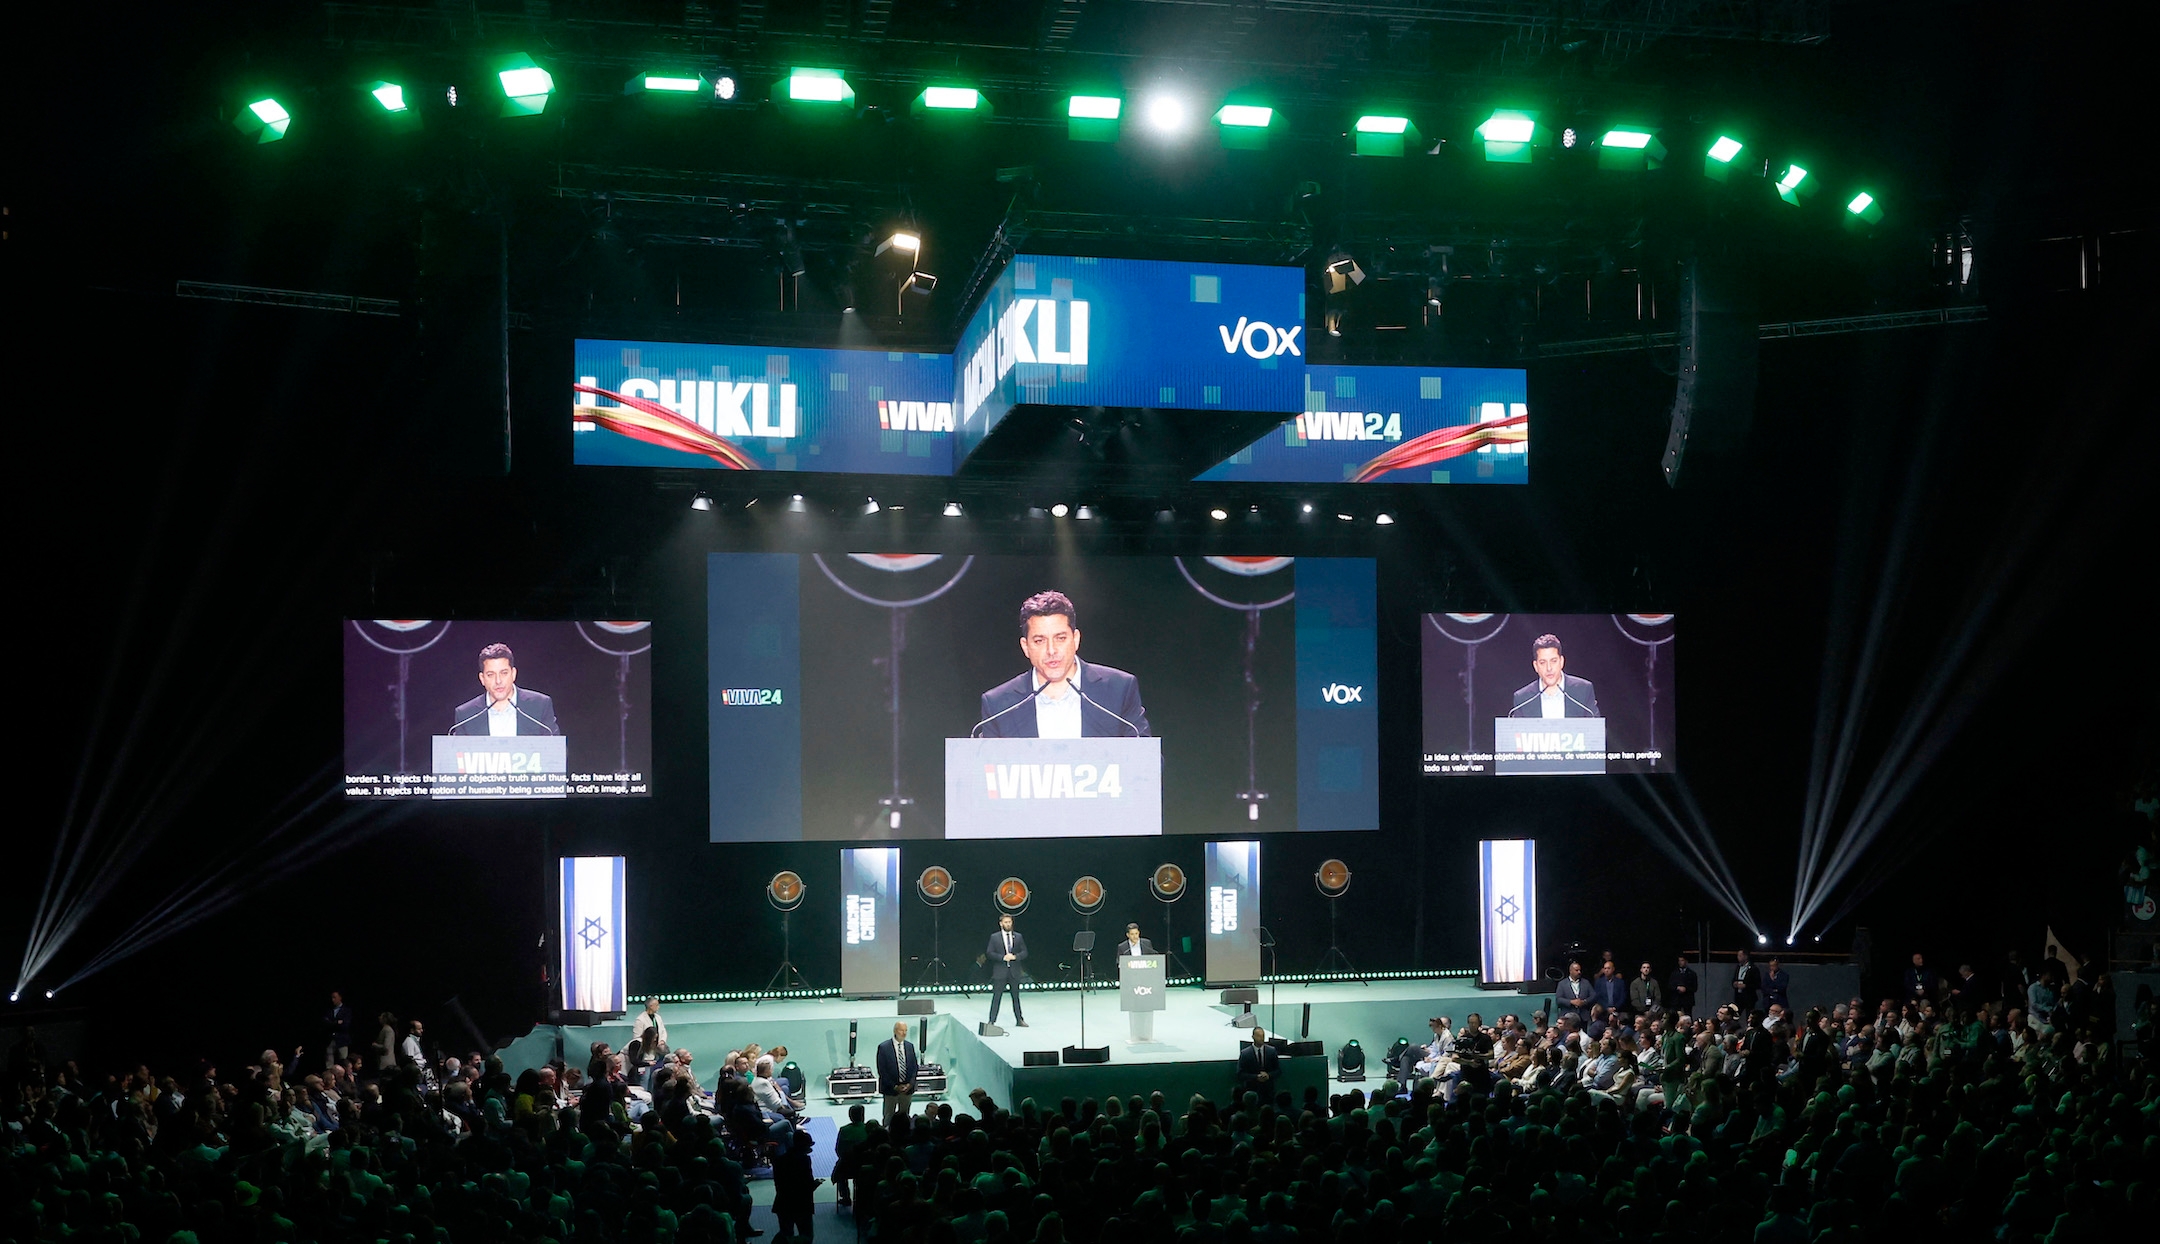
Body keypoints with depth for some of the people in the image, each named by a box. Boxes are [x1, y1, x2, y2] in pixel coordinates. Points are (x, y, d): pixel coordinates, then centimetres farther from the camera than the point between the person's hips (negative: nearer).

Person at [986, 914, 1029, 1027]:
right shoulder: (994, 937, 1)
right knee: (996, 997, -2)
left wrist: (1015, 956, -13)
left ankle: (1019, 1020, 18)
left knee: (1016, 996, 10)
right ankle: (992, 1021, 3)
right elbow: (989, 953, -4)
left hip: (1014, 972, 3)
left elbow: (1024, 952, 7)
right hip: (1000, 972, -2)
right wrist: (1002, 957, -16)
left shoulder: (1018, 937, 8)